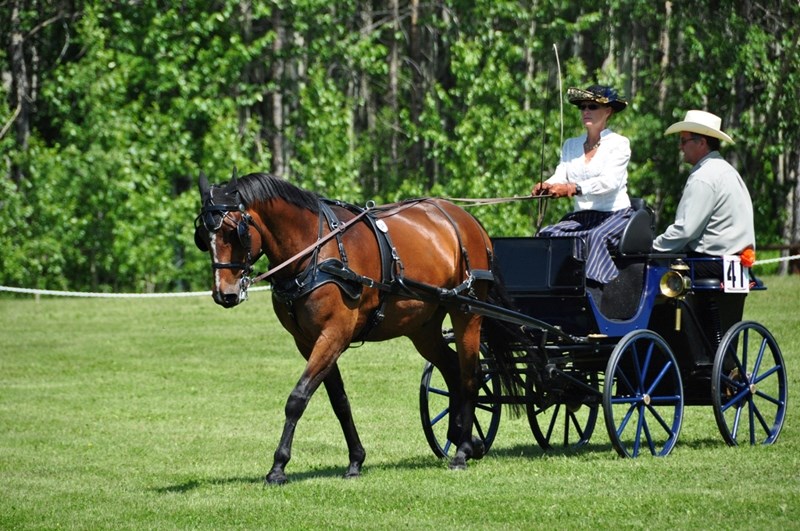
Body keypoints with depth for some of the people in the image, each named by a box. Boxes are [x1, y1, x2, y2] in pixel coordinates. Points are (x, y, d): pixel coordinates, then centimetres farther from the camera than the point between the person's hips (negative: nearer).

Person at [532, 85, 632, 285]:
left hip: (615, 215, -5)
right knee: (546, 234, -24)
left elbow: (609, 181, -17)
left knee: (596, 237, -37)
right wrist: (545, 186, -23)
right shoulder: (571, 145, 16)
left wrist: (574, 188, -34)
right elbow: (559, 178, 3)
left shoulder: (619, 144, -1)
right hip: (581, 216, 5)